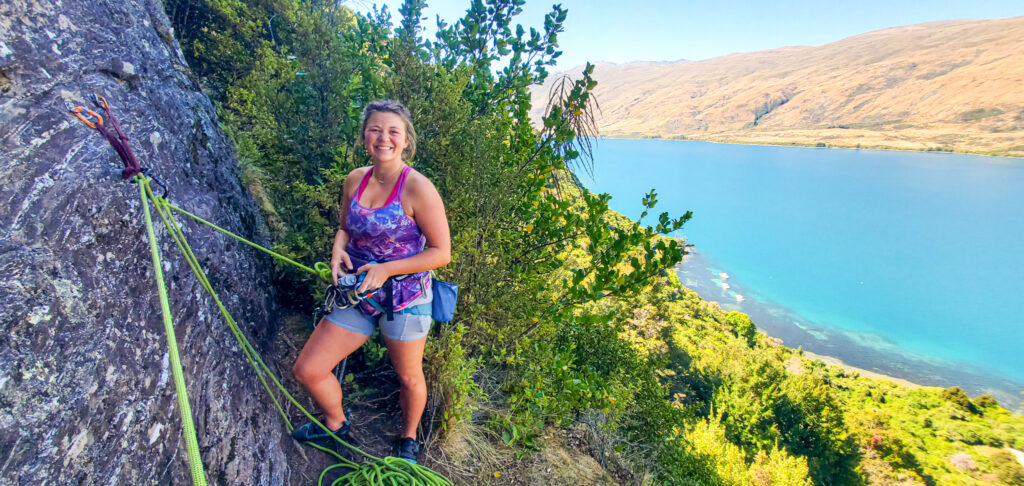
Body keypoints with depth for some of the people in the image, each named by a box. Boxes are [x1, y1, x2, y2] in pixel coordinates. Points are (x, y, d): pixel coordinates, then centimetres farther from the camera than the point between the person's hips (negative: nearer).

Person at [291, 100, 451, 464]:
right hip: (358, 295, 6)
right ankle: (336, 424, 40)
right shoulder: (355, 180, 0)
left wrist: (386, 269, -23)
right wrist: (338, 248, -7)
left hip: (404, 297, -5)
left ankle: (408, 440, 46)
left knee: (409, 377, 15)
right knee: (307, 370, 9)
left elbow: (441, 252, -17)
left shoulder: (417, 189, -19)